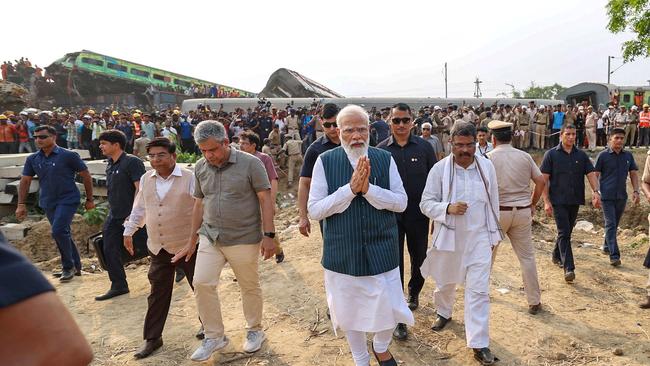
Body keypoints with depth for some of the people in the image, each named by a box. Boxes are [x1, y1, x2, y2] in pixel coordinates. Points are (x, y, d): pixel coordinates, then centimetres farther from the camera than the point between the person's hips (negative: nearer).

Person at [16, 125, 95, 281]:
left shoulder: (69, 156, -10)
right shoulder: (32, 159, 5)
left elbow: (86, 176, -4)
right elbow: (25, 181, 10)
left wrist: (89, 199, -2)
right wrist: (21, 204, 5)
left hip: (68, 200, -6)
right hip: (48, 203, 6)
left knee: (58, 231, -19)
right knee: (63, 234, 13)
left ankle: (68, 267, -1)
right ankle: (76, 267, 26)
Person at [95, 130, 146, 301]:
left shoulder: (132, 162, -15)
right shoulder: (110, 165, 11)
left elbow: (140, 189, -22)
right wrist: (112, 210, 19)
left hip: (131, 216, -8)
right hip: (114, 216, 8)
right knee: (110, 251, 4)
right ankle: (118, 286, 14)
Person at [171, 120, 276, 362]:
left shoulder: (250, 163, -11)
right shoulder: (200, 168, 4)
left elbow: (265, 199, -11)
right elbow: (199, 204, 12)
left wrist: (269, 235, -15)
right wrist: (192, 240, 14)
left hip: (244, 239, -4)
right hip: (210, 237, 4)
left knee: (250, 287, 10)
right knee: (202, 283, -2)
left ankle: (254, 331, 33)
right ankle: (214, 337, 18)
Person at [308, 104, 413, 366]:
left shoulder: (385, 159, -2)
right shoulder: (325, 161, -7)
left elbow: (401, 202, -5)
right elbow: (315, 210, -10)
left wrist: (368, 189, -21)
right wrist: (350, 189, -22)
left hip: (381, 251, 1)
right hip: (342, 253, 0)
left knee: (390, 309, 6)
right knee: (349, 311, 16)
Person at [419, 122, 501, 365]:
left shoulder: (487, 166, -2)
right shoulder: (439, 169, -9)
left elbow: (493, 202, 8)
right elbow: (426, 203, -6)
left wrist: (493, 233, 11)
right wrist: (447, 208, -25)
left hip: (479, 237, 0)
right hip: (449, 236, 0)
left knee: (479, 290, -3)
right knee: (446, 281, 20)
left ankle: (479, 343, 6)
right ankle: (443, 312, 50)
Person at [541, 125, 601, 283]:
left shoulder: (581, 155, 8)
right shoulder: (551, 154, -3)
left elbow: (591, 174, 2)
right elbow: (544, 179, -5)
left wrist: (596, 191, -17)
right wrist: (546, 201, -11)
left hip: (575, 200, 5)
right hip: (558, 201, -4)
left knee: (567, 231, 16)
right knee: (564, 233, -10)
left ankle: (557, 256, 36)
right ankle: (569, 268, -12)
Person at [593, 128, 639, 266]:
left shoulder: (628, 155, 8)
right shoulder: (603, 155, -4)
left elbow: (634, 174, 13)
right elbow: (595, 175, -3)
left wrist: (635, 191, 1)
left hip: (621, 196, 5)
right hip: (607, 196, -5)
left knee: (614, 224, 15)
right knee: (610, 224, -9)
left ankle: (607, 246, 33)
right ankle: (614, 255, -11)